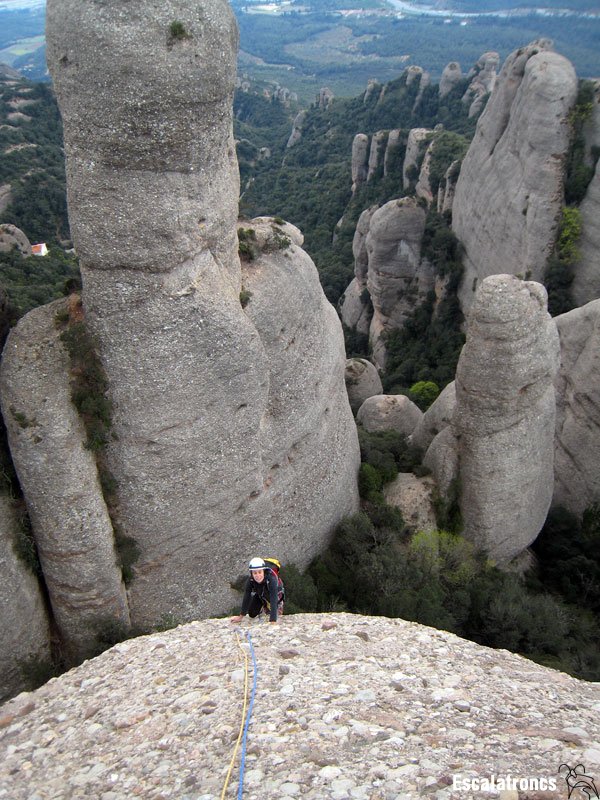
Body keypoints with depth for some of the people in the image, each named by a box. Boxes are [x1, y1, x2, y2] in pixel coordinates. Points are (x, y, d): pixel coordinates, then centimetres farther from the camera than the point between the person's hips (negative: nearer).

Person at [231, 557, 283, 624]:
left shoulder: (271, 579, -45)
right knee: (252, 614, 2)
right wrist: (241, 616, -20)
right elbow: (247, 597, -25)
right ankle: (264, 607, 31)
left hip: (275, 595, -3)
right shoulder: (250, 580, -34)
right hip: (260, 595, 3)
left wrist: (272, 621, -55)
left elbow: (273, 601, -48)